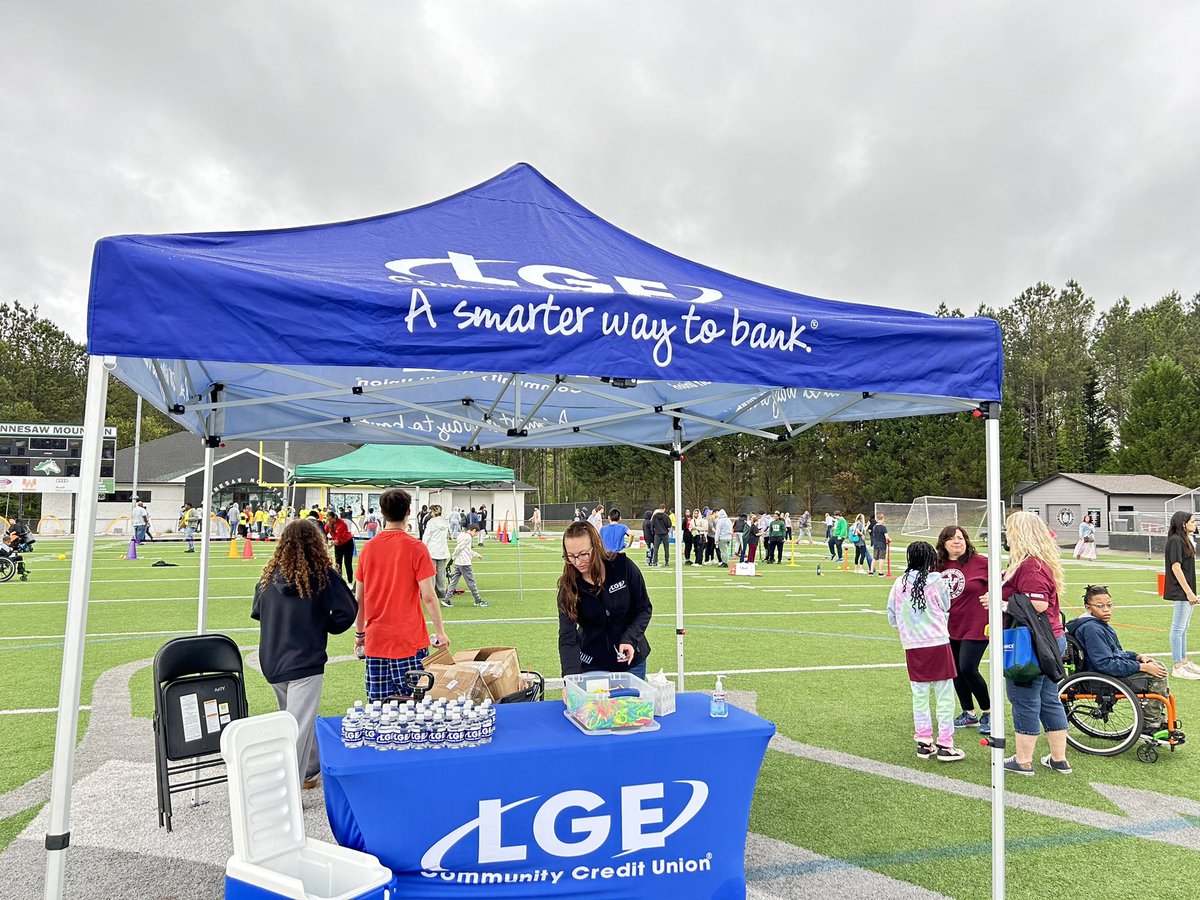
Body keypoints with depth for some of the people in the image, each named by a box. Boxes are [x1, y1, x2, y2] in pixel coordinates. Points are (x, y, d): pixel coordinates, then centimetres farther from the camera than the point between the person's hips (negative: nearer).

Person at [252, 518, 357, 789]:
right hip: (305, 662, -6)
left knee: (298, 717, 23)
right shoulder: (322, 576, -11)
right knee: (299, 726, -3)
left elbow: (256, 613, 14)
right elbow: (348, 611, -12)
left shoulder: (270, 575, 2)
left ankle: (312, 770, 39)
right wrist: (325, 626, 6)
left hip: (271, 662, 6)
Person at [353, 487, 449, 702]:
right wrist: (440, 632, -2)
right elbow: (428, 596, -12)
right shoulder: (416, 548, -9)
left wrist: (360, 633, 20)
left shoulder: (368, 548, 3)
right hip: (410, 640, -4)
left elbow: (358, 598, 8)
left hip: (376, 640, 4)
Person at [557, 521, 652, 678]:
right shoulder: (568, 586, -15)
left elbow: (644, 608, -5)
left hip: (631, 659, 0)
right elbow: (567, 636, -19)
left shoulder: (623, 566, -16)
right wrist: (571, 676, -33)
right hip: (591, 664, 0)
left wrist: (629, 639, -19)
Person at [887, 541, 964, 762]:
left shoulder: (899, 584, 0)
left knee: (920, 695, 12)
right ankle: (945, 744, 8)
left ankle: (924, 742, 19)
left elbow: (892, 618, 6)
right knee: (944, 695, 5)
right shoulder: (938, 582, -6)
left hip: (912, 646, 3)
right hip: (938, 643, -3)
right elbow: (946, 610, 9)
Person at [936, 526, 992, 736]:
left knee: (968, 669, -10)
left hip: (976, 628, -5)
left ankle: (988, 712, 14)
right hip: (950, 629, 6)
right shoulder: (939, 567, 2)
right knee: (956, 671, 11)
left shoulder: (980, 562, -11)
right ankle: (969, 714, 28)